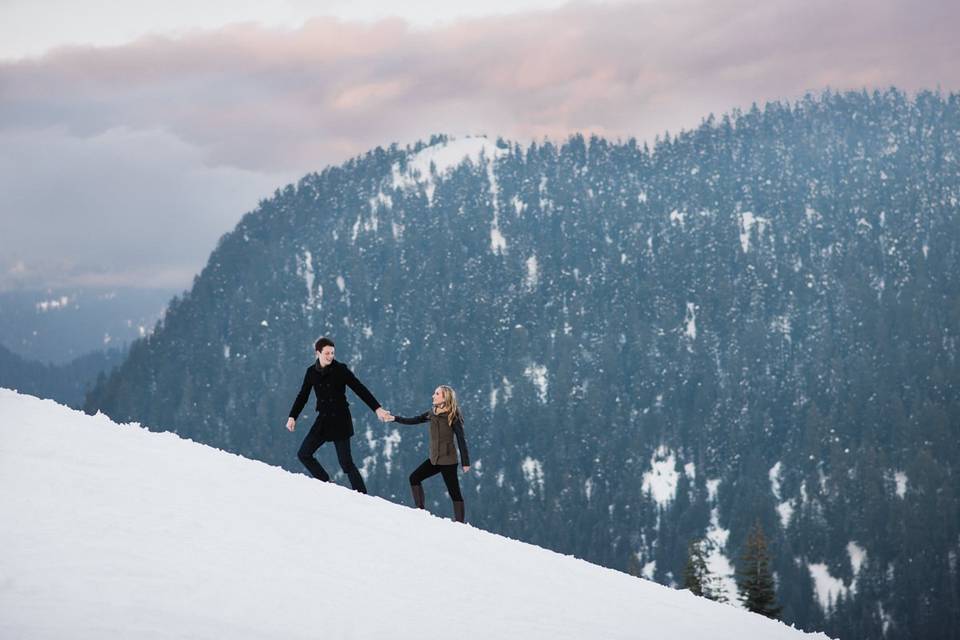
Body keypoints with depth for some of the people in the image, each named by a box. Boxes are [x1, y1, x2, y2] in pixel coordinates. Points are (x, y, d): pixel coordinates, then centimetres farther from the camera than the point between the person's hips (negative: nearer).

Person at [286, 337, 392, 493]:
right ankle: (326, 485, 10)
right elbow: (303, 396, 14)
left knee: (345, 462, -9)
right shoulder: (312, 372, 4)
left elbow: (360, 390, -10)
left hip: (340, 421, -5)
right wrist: (292, 416, 7)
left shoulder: (340, 369, -8)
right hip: (323, 420, 5)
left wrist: (377, 408, -17)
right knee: (303, 454, 1)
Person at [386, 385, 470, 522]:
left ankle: (460, 523, -1)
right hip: (434, 458, 8)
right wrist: (395, 418, 3)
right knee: (414, 478, 7)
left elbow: (461, 440, -12)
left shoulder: (453, 417, -13)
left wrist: (465, 462, -13)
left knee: (454, 492, -5)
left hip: (448, 460, -8)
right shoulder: (432, 414, 7)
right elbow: (414, 421, 13)